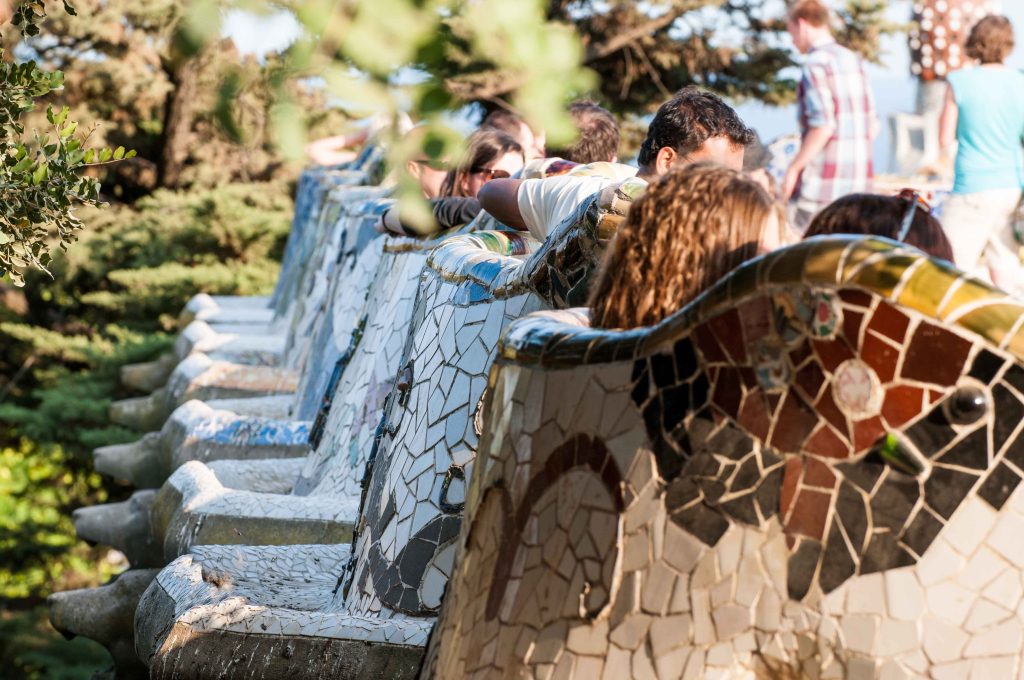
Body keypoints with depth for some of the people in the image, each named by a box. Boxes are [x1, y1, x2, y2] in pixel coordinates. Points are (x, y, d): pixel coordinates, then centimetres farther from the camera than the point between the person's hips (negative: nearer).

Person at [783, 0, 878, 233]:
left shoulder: (817, 64, -10)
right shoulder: (853, 60, 14)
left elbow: (823, 125, -21)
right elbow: (872, 126, 15)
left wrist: (794, 168, -14)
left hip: (824, 184, -8)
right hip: (859, 179, 8)